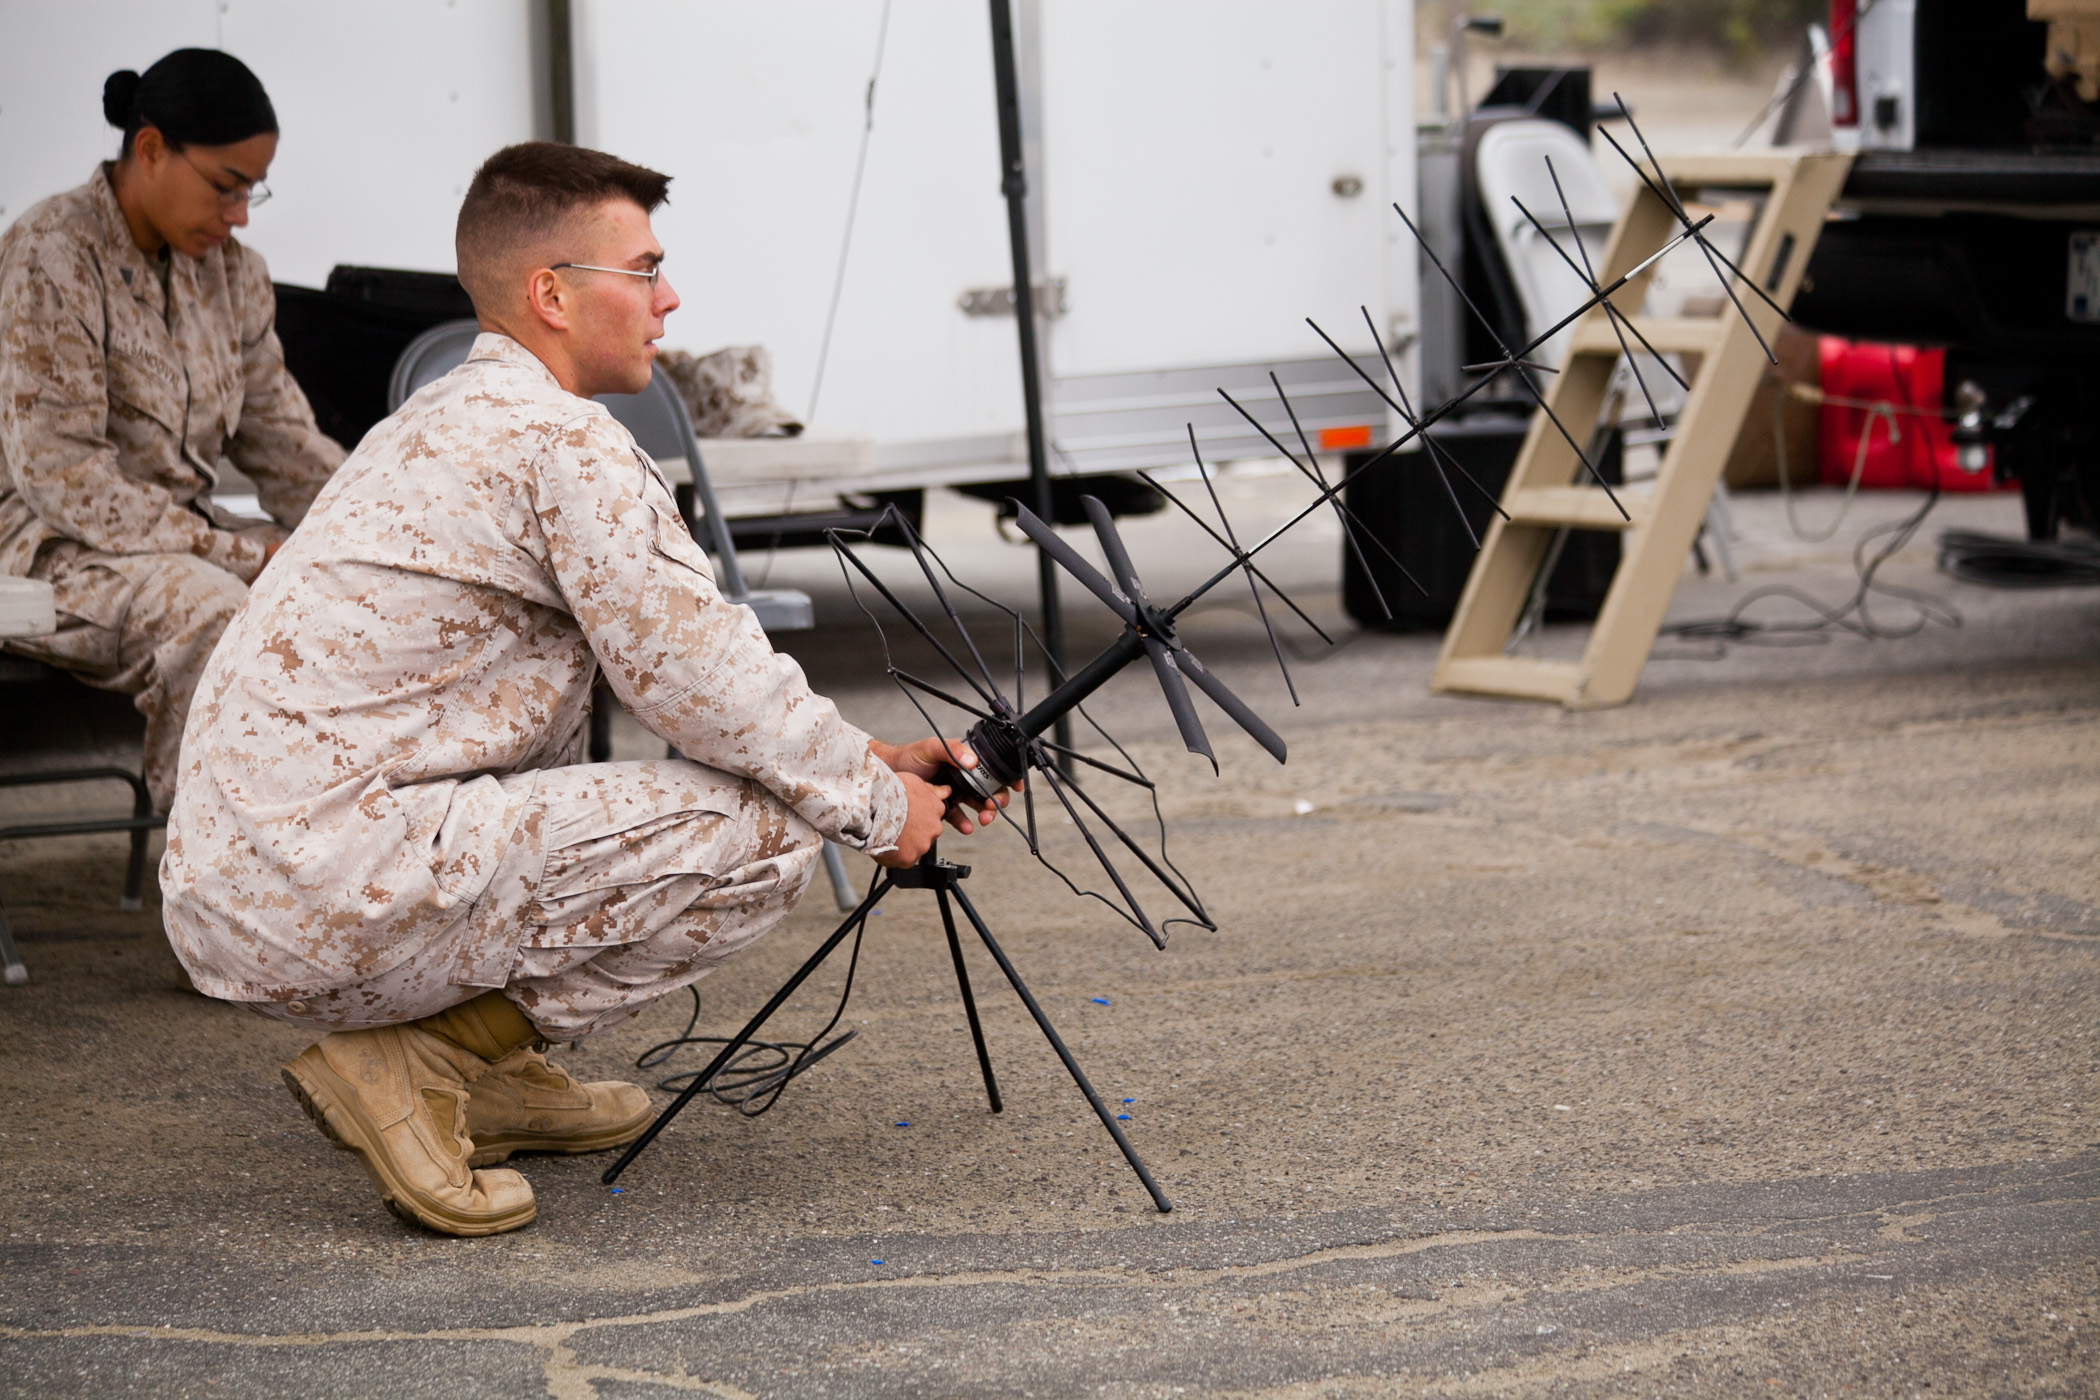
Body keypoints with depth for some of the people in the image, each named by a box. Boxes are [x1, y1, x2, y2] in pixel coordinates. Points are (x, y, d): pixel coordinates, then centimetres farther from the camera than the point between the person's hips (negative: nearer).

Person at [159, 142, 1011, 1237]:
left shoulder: (446, 418, 21)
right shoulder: (564, 442, -10)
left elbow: (673, 669, 25)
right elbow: (700, 683, -10)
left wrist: (872, 761, 20)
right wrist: (873, 803, 6)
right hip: (331, 891, -10)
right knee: (769, 832, -9)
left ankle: (481, 1065, 18)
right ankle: (432, 1056, -6)